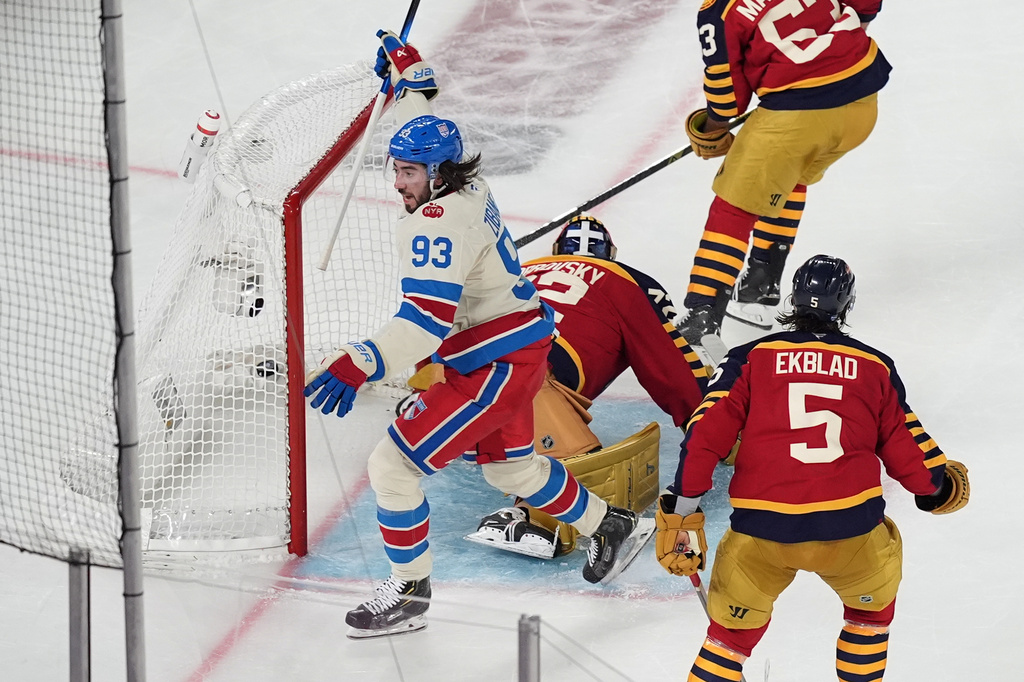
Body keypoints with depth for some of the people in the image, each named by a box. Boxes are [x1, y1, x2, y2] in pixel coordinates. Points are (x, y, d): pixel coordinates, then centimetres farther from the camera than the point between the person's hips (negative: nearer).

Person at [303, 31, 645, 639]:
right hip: (519, 348, 11)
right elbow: (428, 133, 27)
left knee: (394, 464, -10)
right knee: (508, 462, 31)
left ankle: (409, 592, -1)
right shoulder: (464, 183, 2)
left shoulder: (440, 222, -25)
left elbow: (426, 320, -35)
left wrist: (356, 366, -42)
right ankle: (606, 525, 48)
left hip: (499, 366, -11)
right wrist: (404, 67, 36)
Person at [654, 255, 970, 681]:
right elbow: (905, 446, 18)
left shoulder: (751, 358, 10)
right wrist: (941, 487, 38)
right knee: (873, 606, 31)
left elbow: (706, 433, 0)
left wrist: (682, 511, 2)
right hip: (850, 530, 0)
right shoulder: (875, 368, 13)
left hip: (761, 531, 0)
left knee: (733, 631, 18)